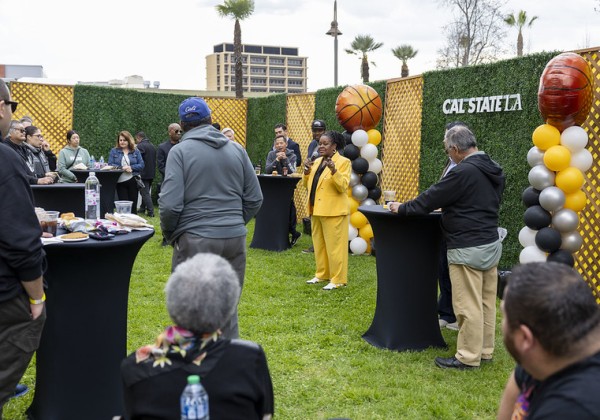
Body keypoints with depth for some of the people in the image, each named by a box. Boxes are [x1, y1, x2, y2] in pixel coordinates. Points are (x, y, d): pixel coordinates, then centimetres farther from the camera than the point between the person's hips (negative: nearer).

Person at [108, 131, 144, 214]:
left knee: (133, 206, 5)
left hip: (133, 181, 0)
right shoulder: (114, 151, 7)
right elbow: (110, 165, -1)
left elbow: (141, 165, 2)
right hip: (120, 182, 0)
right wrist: (122, 168, -15)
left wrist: (131, 167, -13)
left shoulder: (135, 151, 7)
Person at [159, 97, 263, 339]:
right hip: (235, 238, 4)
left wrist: (170, 234, 5)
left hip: (195, 240, -4)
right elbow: (255, 199, 9)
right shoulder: (237, 149, 8)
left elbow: (170, 204, -12)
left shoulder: (180, 151, -5)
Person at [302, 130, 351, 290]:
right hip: (317, 210, 8)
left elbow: (343, 186, -18)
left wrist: (333, 170, -30)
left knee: (334, 246, -3)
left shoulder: (343, 162, -8)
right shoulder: (317, 162, 13)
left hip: (334, 211, -7)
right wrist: (307, 171, -3)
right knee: (319, 245, 14)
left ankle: (337, 279, 4)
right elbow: (307, 185, 13)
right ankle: (322, 274, 26)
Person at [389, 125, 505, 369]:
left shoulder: (464, 172, -18)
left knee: (467, 305, -1)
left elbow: (432, 198, -12)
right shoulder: (493, 170, 10)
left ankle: (468, 357, 7)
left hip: (468, 250, -9)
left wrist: (402, 209, 1)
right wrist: (449, 207, 28)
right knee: (486, 302, 14)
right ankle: (485, 351, 24)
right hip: (491, 244, 9)